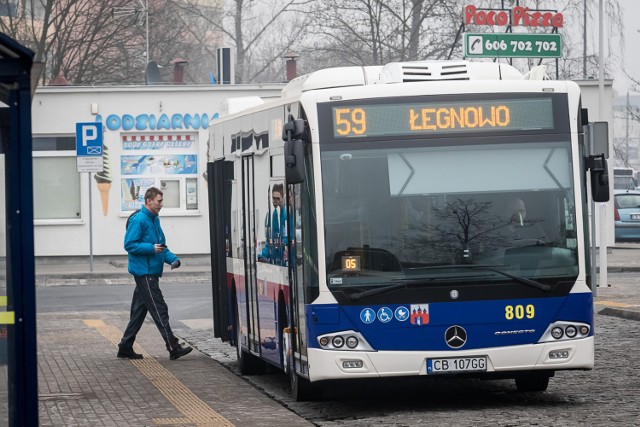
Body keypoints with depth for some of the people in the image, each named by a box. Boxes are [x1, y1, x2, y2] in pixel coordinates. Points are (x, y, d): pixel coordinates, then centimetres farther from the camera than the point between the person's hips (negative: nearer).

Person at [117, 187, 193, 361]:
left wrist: (173, 259, 5)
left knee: (139, 311, 11)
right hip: (144, 273, -10)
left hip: (150, 273, 10)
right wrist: (151, 248, -24)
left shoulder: (154, 220, 15)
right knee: (159, 310, -10)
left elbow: (161, 245, 21)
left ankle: (125, 348, 16)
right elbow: (129, 245, -17)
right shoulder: (139, 220, -14)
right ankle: (173, 348, -10)